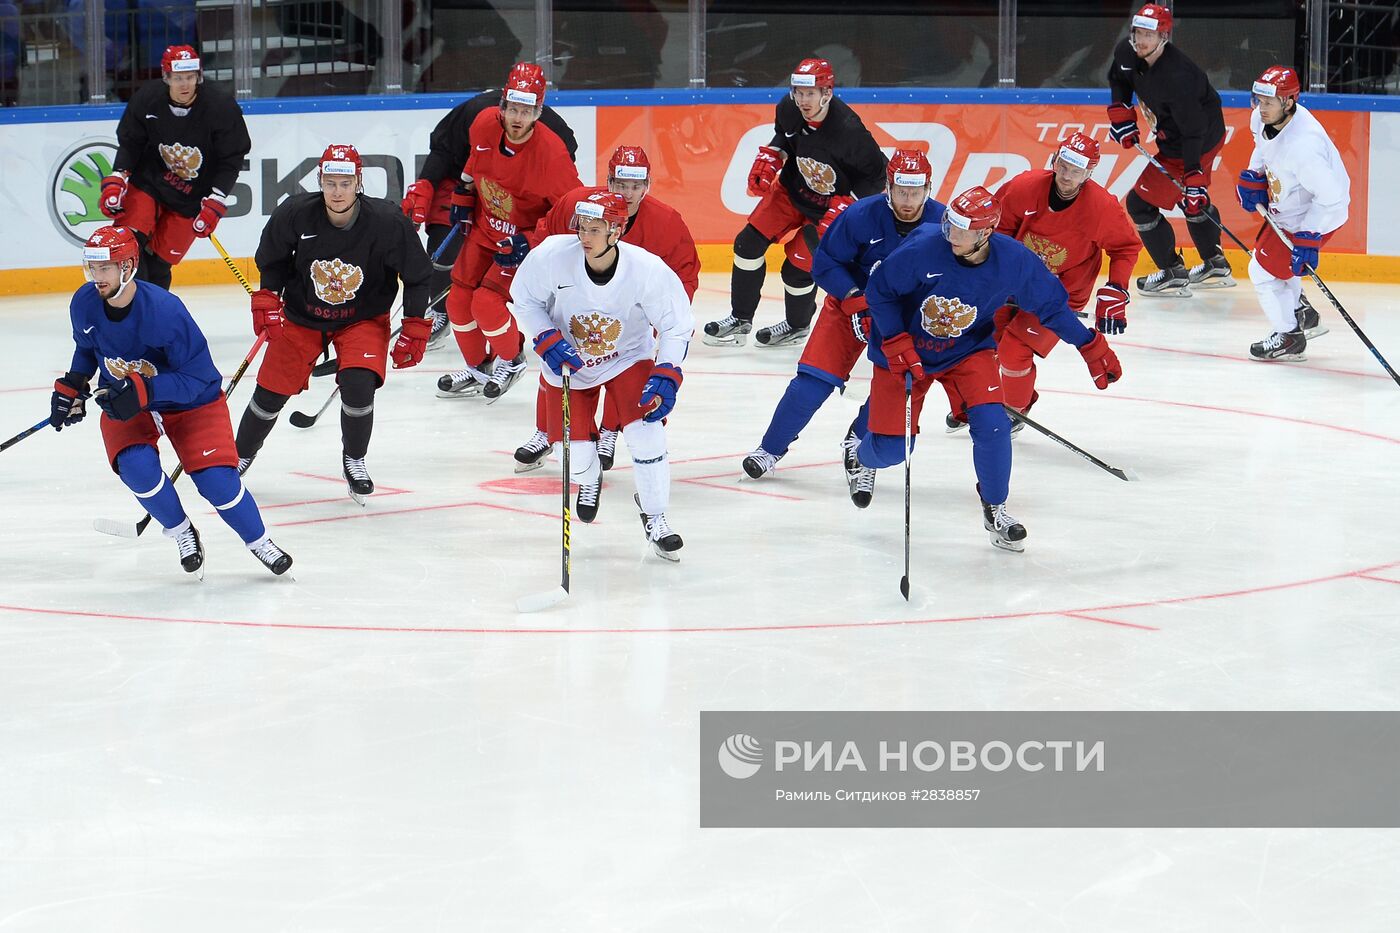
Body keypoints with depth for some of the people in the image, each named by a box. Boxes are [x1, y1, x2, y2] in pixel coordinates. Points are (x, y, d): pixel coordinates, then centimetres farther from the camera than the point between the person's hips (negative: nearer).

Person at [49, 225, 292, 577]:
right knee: (136, 466, -25)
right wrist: (71, 387, -3)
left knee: (216, 479, -15)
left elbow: (196, 376, -27)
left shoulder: (165, 310, -31)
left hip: (192, 400, -4)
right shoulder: (84, 304, -14)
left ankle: (260, 542, 13)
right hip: (123, 403, 4)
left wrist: (144, 389, -39)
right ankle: (181, 533, 2)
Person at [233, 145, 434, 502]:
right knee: (271, 391, 3)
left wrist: (415, 328, -11)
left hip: (363, 318, -1)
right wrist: (267, 301, -7)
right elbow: (271, 260, 1)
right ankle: (240, 457, 31)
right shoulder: (293, 214, -21)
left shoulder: (387, 221, -24)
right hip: (302, 314, 1)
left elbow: (417, 275, -11)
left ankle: (354, 460, 6)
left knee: (358, 385, -23)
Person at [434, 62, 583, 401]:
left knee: (486, 303, -18)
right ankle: (478, 370, 30)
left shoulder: (551, 153, -31)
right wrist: (463, 195, 13)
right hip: (484, 228, 6)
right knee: (459, 302, 6)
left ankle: (511, 361, 11)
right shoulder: (485, 125, -16)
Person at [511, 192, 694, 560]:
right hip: (568, 361, 1)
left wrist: (666, 378, -24)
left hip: (629, 358, -1)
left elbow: (677, 326, -14)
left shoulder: (648, 270, -27)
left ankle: (655, 517, 4)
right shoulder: (552, 255, -25)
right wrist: (548, 343, -19)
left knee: (646, 430, -19)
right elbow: (524, 299, -7)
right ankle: (589, 481, 38)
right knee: (576, 456, -3)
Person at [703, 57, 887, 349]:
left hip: (830, 208, -6)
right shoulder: (789, 109, -16)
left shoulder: (847, 130, -33)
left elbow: (878, 174, -21)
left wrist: (848, 204, -25)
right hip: (792, 190, 6)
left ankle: (797, 326, 26)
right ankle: (740, 320, 17)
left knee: (798, 267, -5)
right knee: (749, 243, 1)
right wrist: (770, 158, -6)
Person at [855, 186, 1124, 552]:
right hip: (905, 348, -1)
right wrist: (897, 345, -19)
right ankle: (862, 459, 41)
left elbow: (1051, 305, -5)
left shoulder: (1015, 262, -22)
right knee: (891, 447, 0)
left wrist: (1092, 347, -4)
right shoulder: (922, 249, -29)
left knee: (992, 425, -19)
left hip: (968, 350, 1)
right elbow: (879, 291, -15)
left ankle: (994, 508, 7)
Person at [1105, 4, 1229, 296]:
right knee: (1192, 199, 26)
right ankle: (1216, 266, 42)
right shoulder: (1127, 53, -11)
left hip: (1198, 143, -10)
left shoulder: (1176, 77, -35)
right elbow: (1119, 79, 15)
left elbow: (1193, 131, -33)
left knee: (1141, 203, -4)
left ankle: (1173, 274, 6)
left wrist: (1193, 176, -35)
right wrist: (1121, 112, 1)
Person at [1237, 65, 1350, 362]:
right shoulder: (1262, 119, -13)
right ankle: (1302, 315, 43)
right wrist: (1253, 178, 4)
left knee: (1264, 268, -3)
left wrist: (1307, 239, -32)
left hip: (1319, 212, -9)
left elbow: (1329, 196, -34)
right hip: (1285, 206, 9)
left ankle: (1289, 338, 14)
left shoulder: (1302, 144, -40)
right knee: (1269, 257, 25)